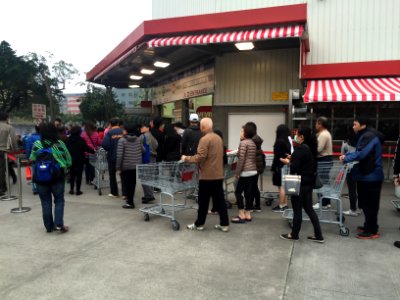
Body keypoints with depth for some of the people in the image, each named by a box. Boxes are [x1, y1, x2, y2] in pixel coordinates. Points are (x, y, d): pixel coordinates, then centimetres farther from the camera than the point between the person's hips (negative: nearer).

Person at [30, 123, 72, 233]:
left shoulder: (37, 144, -6)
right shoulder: (60, 143, -6)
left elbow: (32, 160, 0)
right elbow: (68, 161, -2)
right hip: (58, 175, -1)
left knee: (46, 202, 11)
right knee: (59, 200, 11)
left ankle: (49, 226, 16)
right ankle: (59, 224, -1)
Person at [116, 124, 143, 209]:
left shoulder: (122, 140, -11)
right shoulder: (138, 139, 3)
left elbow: (119, 155, -15)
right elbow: (143, 150, 9)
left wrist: (118, 167, -10)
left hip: (126, 166, -5)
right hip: (136, 166, 5)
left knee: (127, 184, 4)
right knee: (132, 183, 15)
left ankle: (130, 202, 6)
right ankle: (130, 199, 28)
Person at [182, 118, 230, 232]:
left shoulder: (205, 139, -15)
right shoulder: (218, 138, 12)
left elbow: (200, 157, -20)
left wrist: (186, 158, -6)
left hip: (207, 176, -7)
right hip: (218, 175, 8)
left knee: (203, 201, 5)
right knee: (220, 200, 10)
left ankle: (199, 224, 17)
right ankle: (224, 224, 14)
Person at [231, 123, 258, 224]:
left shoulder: (243, 143, -11)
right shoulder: (253, 143, 14)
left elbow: (241, 159, -15)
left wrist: (237, 172, -10)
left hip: (246, 172, -8)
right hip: (253, 171, 8)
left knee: (238, 192, 1)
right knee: (249, 193, 10)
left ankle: (242, 215, 3)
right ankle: (248, 214, 15)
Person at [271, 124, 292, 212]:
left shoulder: (279, 142, -15)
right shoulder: (287, 141, 7)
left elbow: (276, 156, -15)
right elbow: (288, 154, 10)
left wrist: (273, 168, -9)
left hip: (280, 167, -8)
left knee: (281, 186, -3)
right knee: (284, 186, 14)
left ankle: (281, 206, 3)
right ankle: (285, 204, 22)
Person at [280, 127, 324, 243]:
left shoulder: (300, 149, -19)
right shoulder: (311, 148, 8)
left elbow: (294, 168, -21)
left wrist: (288, 162, -3)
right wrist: (293, 159, 11)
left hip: (300, 183, -8)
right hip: (309, 182, 9)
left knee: (297, 210, 5)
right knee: (309, 209, 15)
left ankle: (294, 235, 19)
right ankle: (318, 236, 17)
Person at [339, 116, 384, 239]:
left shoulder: (369, 136, -19)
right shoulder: (366, 135, 15)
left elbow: (361, 154, -29)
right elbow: (360, 152, 17)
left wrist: (346, 158, -17)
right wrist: (347, 155, 2)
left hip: (371, 176, -10)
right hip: (367, 174, 10)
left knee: (370, 203, -3)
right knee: (366, 202, 16)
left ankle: (372, 231, 5)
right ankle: (369, 226, 27)